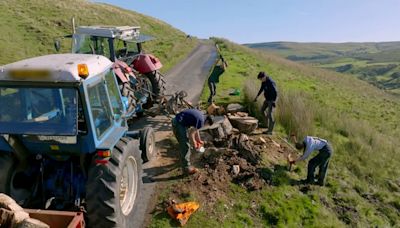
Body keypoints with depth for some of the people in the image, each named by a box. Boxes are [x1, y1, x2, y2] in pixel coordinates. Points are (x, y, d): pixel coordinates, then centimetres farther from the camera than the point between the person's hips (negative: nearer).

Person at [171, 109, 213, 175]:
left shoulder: (201, 115, 15)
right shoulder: (201, 121, -14)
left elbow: (196, 129, 27)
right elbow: (191, 133, -12)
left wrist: (199, 140, 33)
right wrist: (194, 143, 5)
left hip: (176, 121, 10)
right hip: (179, 124, -10)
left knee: (183, 144, 23)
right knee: (185, 146, -4)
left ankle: (184, 161, 40)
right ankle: (187, 168, 4)